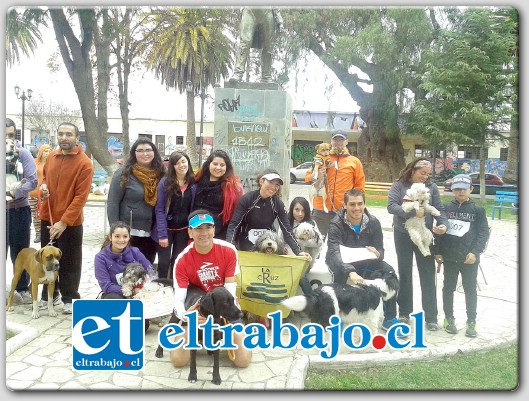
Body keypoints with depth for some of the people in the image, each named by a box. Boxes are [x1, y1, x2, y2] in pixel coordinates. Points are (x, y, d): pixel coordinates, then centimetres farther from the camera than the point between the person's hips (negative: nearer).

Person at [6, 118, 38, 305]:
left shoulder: (23, 153, -2)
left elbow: (32, 181, -7)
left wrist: (13, 193, -21)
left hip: (19, 209, 0)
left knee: (20, 251, 11)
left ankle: (22, 288, 23)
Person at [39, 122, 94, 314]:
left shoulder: (84, 163, -13)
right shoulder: (51, 157, 6)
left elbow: (81, 197, -17)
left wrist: (64, 222, -22)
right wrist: (43, 186, -1)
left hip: (71, 223, -6)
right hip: (47, 219, 6)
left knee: (69, 263, 4)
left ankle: (69, 298, 19)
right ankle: (48, 295, 32)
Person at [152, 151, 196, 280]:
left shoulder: (194, 183, -2)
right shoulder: (165, 182, -11)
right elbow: (159, 209, -12)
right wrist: (162, 234, -17)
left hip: (184, 229, 2)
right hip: (167, 228, -2)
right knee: (164, 262, 1)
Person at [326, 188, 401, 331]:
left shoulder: (373, 222, -12)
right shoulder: (336, 224, -24)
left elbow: (380, 250, -9)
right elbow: (334, 253, -38)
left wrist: (377, 254, -37)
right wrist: (351, 272, -57)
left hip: (365, 260, 4)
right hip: (342, 261, -3)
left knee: (389, 272, -19)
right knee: (340, 272, -37)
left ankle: (390, 319, -5)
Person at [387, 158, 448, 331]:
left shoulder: (431, 187, 1)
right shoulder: (399, 185, -6)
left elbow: (439, 209, -1)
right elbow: (391, 206, -18)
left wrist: (443, 224, -20)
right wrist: (412, 212, -28)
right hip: (403, 235, -1)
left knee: (428, 276, 2)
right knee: (405, 274, 12)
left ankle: (431, 317, 12)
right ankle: (404, 313, 26)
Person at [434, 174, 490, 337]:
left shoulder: (478, 209, -2)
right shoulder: (446, 208, 3)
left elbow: (483, 232, -4)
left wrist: (475, 252, -14)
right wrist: (438, 252, 0)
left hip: (469, 258, -1)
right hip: (449, 256, 2)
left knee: (470, 289, 7)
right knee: (448, 288, 11)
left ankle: (471, 322, 19)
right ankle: (449, 318, 25)